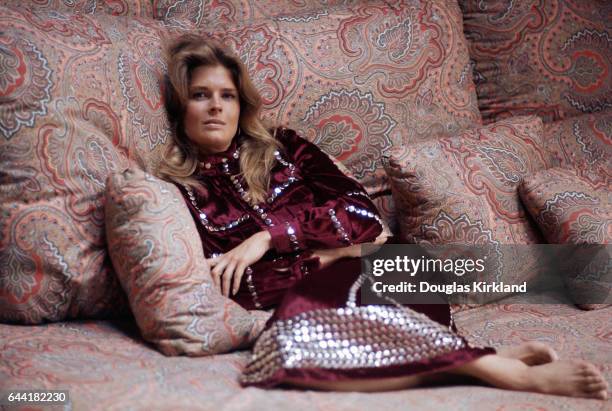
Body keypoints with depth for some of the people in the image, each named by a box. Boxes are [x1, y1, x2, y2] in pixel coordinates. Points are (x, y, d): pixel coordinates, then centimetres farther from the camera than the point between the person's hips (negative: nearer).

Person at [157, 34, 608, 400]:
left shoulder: (282, 147, 16)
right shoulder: (179, 190, 11)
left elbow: (362, 211, 3)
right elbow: (231, 289, -1)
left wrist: (270, 235, -8)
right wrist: (323, 254, -7)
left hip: (355, 272, 0)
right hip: (299, 301, 0)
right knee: (291, 349, -38)